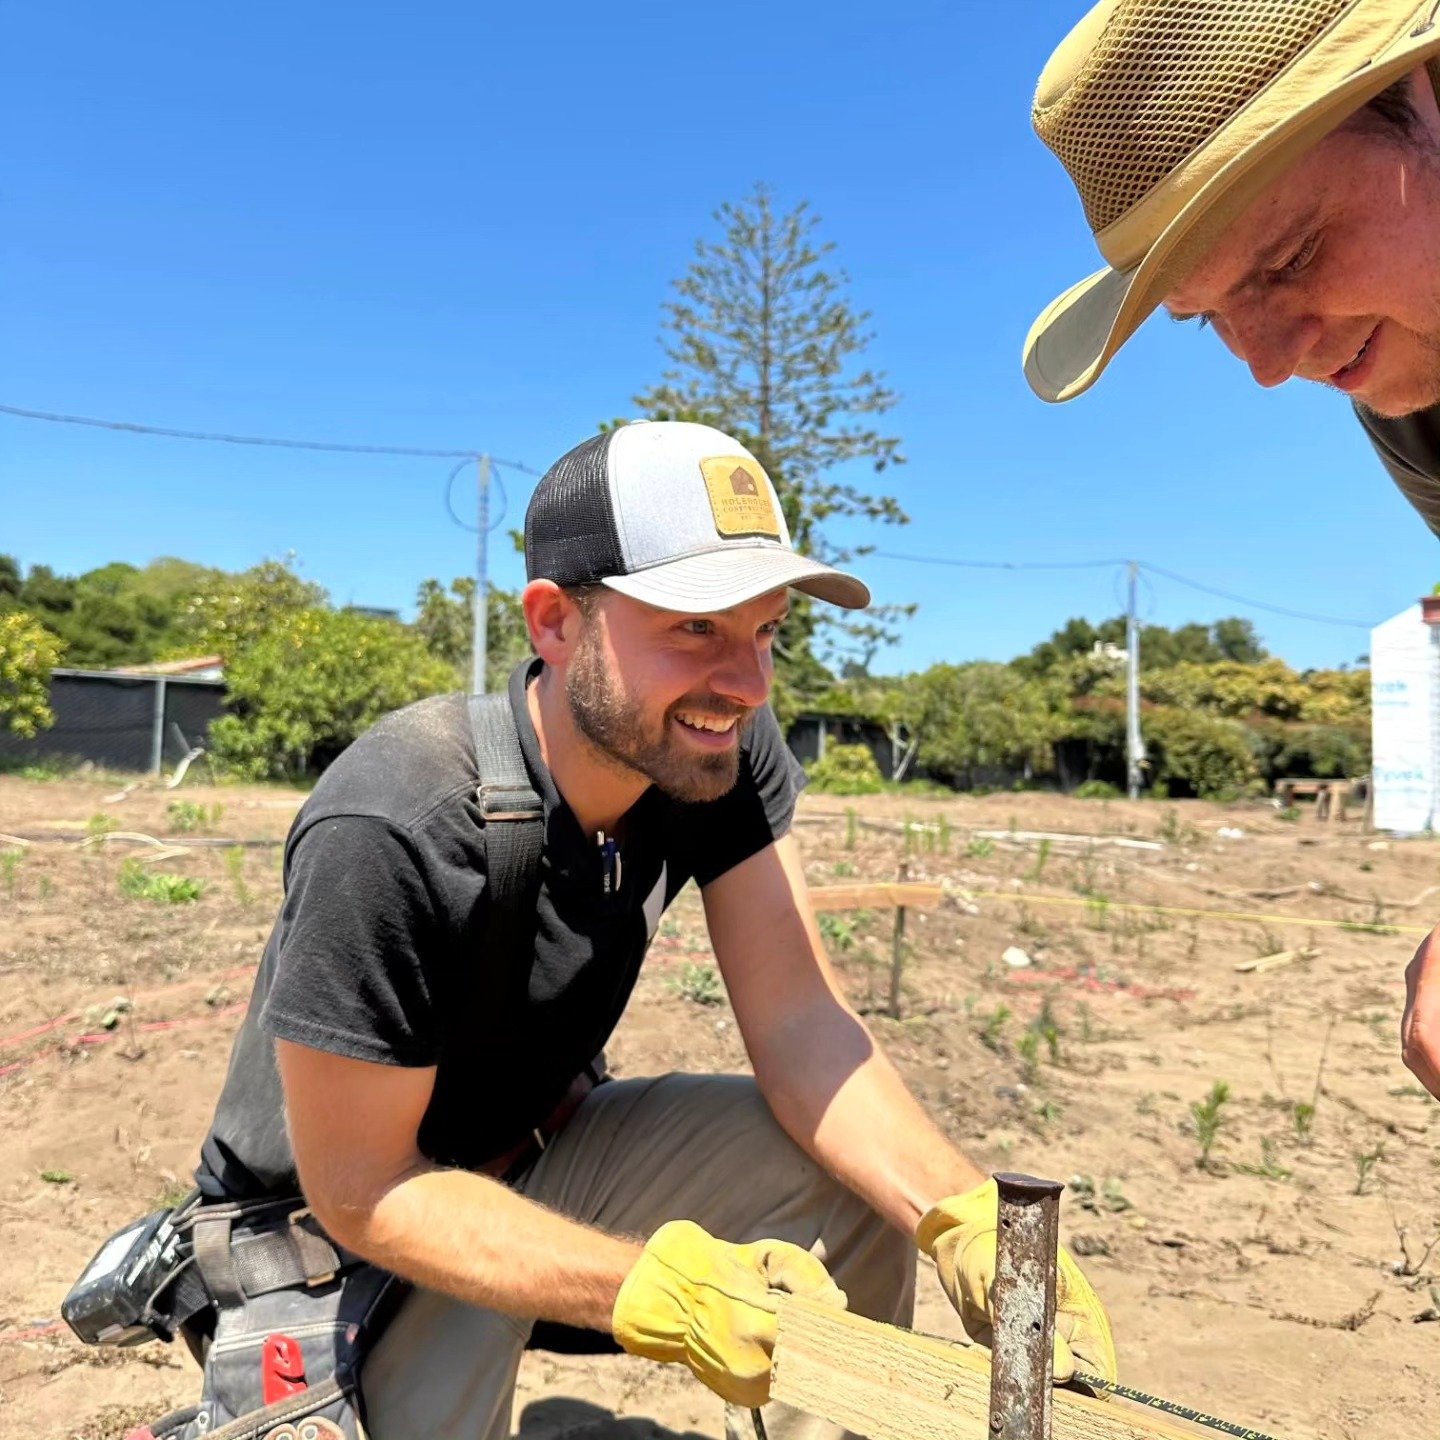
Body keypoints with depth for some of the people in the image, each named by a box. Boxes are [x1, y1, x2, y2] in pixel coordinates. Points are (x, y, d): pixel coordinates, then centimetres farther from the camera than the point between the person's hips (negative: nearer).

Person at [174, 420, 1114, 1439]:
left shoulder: (719, 744, -16)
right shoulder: (390, 830, -33)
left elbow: (800, 1026, -16)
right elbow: (362, 1191, -24)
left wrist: (965, 1217, -31)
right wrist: (660, 1290, -33)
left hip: (546, 1157, 4)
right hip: (338, 1244, -3)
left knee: (852, 1174, -15)